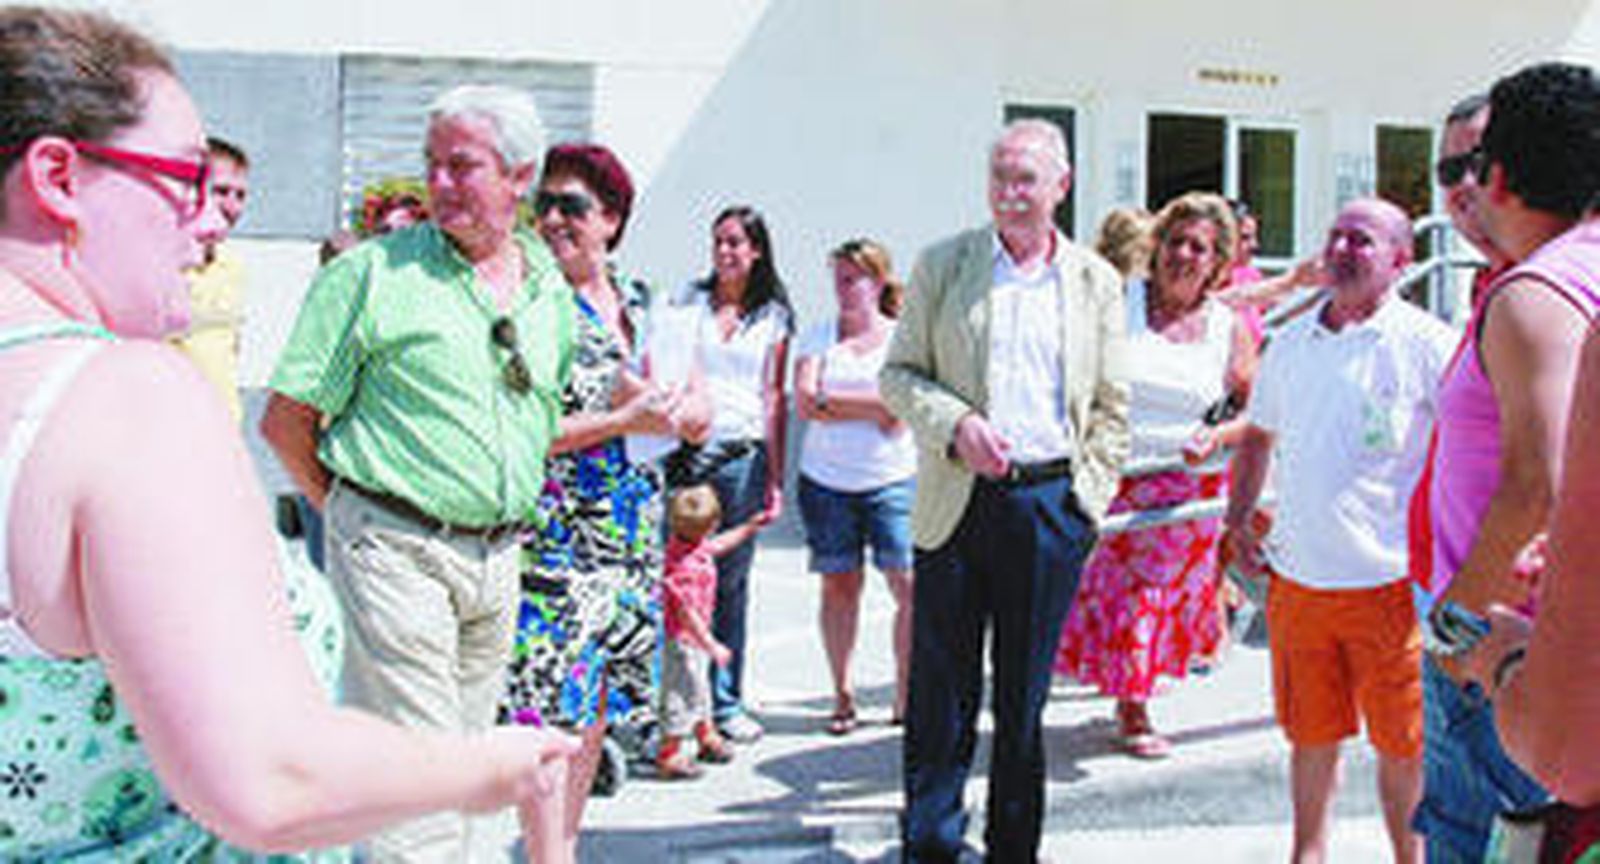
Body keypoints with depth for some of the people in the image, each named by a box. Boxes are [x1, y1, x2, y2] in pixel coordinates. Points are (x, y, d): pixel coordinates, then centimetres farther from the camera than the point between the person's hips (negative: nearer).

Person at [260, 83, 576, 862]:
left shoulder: (551, 289, 9)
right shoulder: (372, 272, -7)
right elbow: (285, 421, -4)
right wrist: (354, 513, -1)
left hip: (498, 558, 5)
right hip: (394, 553, -5)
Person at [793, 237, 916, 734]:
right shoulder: (819, 337, 10)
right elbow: (805, 403, -3)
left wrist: (833, 402, -6)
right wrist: (871, 406, -7)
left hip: (893, 479, -1)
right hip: (826, 480, 2)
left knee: (911, 585, -7)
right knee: (838, 585, 4)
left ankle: (906, 693, 6)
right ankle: (842, 695, 13)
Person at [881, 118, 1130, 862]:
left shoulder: (1096, 282, 9)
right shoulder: (942, 265, 5)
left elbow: (1112, 405, 12)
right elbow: (898, 375, 4)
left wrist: (1090, 494, 3)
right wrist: (955, 424, -13)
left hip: (1052, 505, 1)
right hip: (957, 503, -1)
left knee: (1025, 695, 10)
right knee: (940, 691, 4)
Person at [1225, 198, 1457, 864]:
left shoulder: (1426, 344, -6)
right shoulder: (1290, 342, 10)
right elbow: (1258, 437, 23)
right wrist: (1239, 518, 13)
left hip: (1389, 580, -4)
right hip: (1296, 578, 4)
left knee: (1402, 741, 7)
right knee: (1311, 733, 15)